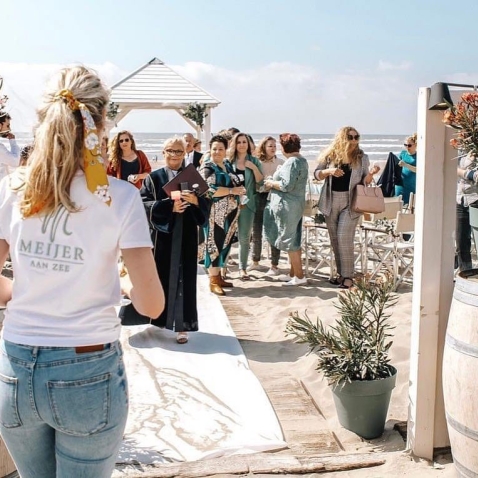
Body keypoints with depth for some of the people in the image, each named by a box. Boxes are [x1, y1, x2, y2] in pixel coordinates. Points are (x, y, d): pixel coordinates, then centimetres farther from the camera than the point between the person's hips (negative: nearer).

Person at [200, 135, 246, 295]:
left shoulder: (228, 165, 15)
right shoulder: (207, 168, -8)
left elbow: (237, 184, 27)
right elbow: (209, 190, -21)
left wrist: (240, 191, 5)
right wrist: (232, 191, -19)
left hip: (229, 213, 8)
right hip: (215, 214, -8)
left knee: (225, 244, 11)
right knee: (214, 244, -5)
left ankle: (217, 276, 21)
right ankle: (213, 281, 1)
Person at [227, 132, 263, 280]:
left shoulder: (254, 161, 6)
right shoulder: (229, 161, 2)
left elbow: (260, 182, 2)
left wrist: (254, 168, -10)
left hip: (247, 203, 1)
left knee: (244, 237, 2)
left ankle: (243, 268, 12)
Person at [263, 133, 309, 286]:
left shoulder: (292, 162, -18)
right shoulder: (301, 160, 13)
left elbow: (287, 185, -24)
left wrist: (271, 183, -10)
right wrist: (274, 182, 13)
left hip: (287, 205, -10)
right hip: (296, 203, 10)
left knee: (289, 241, -3)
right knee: (293, 240, 15)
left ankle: (299, 276, 0)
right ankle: (293, 273, 24)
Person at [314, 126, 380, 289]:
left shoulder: (361, 158, 1)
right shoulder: (330, 155, 3)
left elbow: (364, 182, 3)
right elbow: (316, 174, 4)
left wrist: (371, 173, -17)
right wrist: (329, 171, -14)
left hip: (350, 202, -3)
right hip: (331, 201, 3)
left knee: (344, 238, -11)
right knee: (335, 239, 8)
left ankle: (348, 275, -4)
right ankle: (341, 273, 20)